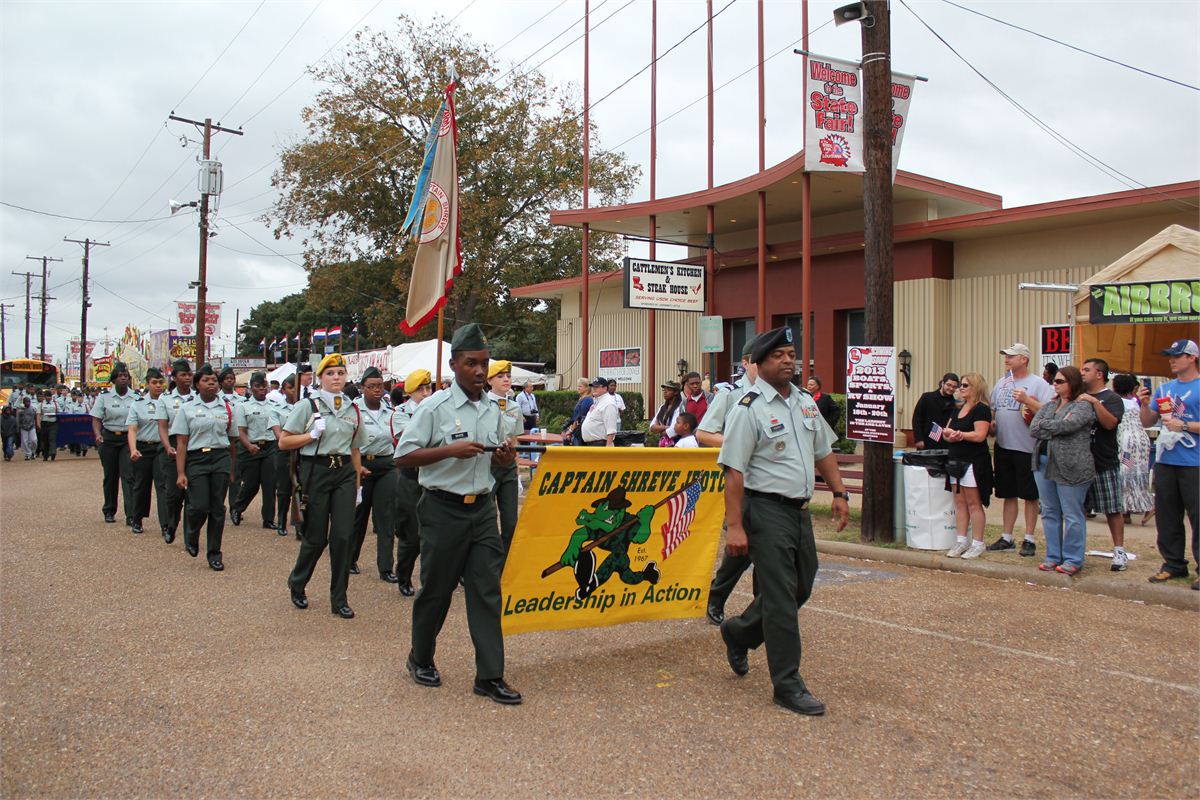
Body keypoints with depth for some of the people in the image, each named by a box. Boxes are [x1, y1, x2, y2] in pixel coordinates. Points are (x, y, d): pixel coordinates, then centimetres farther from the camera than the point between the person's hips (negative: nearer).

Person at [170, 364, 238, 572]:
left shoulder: (226, 408, 10)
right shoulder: (187, 409, 5)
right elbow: (181, 443, 0)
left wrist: (232, 470, 16)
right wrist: (180, 473, -7)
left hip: (221, 459, 2)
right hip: (196, 459, -2)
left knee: (217, 508, 1)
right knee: (199, 506, -10)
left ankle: (214, 554, 12)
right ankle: (191, 537, 24)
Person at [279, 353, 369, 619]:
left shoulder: (353, 410, 10)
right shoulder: (307, 405, -2)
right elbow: (284, 442, -2)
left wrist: (357, 483, 15)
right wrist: (313, 434, -14)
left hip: (344, 472, 3)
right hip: (316, 471, -3)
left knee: (344, 536, -3)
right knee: (316, 537, 3)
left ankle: (339, 599, 8)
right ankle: (297, 584, 31)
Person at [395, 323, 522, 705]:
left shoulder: (493, 409, 8)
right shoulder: (435, 407, -10)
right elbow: (402, 456, -11)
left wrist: (503, 456, -3)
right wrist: (450, 450, -22)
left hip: (483, 507, 5)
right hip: (444, 509, -4)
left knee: (487, 591, 2)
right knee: (436, 589, 8)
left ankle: (489, 676, 8)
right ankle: (420, 658, 31)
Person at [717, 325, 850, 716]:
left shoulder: (805, 402, 11)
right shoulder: (749, 409, -13)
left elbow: (824, 452, 22)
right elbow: (734, 471, -17)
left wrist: (840, 494, 14)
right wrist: (735, 526, -22)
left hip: (799, 509, 8)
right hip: (767, 511, -8)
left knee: (800, 588, 17)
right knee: (781, 598, -4)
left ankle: (739, 632, 39)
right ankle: (788, 685, 7)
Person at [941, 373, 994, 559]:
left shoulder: (981, 409, -9)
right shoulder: (957, 410, 17)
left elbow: (979, 435, -19)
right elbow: (946, 432, 13)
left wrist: (958, 434, -10)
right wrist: (950, 435, -9)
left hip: (974, 462, -8)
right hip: (956, 460, 8)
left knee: (973, 503, -3)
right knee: (959, 503, 8)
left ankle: (978, 544, 3)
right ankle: (961, 541, 13)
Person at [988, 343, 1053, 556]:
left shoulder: (1038, 384, -7)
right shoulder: (1002, 383, 13)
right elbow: (992, 410, 22)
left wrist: (1026, 400, -24)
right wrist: (991, 424, 4)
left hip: (1027, 448, -6)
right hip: (1003, 447, 6)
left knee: (1030, 496, 3)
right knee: (1008, 495, 13)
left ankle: (1029, 540, 11)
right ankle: (1006, 538, 20)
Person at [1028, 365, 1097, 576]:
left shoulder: (1083, 406, -6)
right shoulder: (1050, 405, 16)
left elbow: (1066, 425, -21)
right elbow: (1033, 429, 4)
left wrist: (1044, 424, -5)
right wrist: (1056, 431, -10)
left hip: (1071, 467, -7)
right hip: (1044, 463, 7)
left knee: (1072, 515, 0)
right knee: (1049, 513, 12)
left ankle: (1073, 560, 8)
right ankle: (1053, 556, 21)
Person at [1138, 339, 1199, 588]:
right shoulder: (1164, 388, 14)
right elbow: (1147, 422, 15)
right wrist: (1145, 404, -2)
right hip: (1165, 462, 6)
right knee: (1166, 517, 10)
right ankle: (1173, 564, 21)